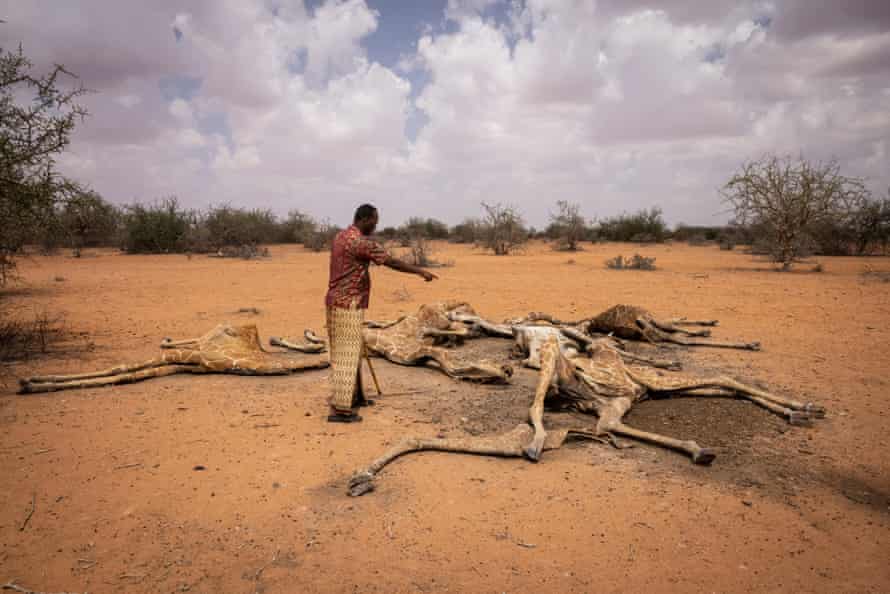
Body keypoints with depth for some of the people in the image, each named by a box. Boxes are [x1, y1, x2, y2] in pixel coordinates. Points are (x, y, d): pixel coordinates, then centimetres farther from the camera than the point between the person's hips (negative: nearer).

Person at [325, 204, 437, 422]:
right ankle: (339, 409, -7)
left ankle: (355, 396, 29)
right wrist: (420, 271, -9)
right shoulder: (360, 242, -17)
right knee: (347, 354, -8)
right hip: (347, 304, -10)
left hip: (337, 301, 10)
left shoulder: (341, 236, 13)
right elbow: (391, 262, -17)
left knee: (351, 350, 18)